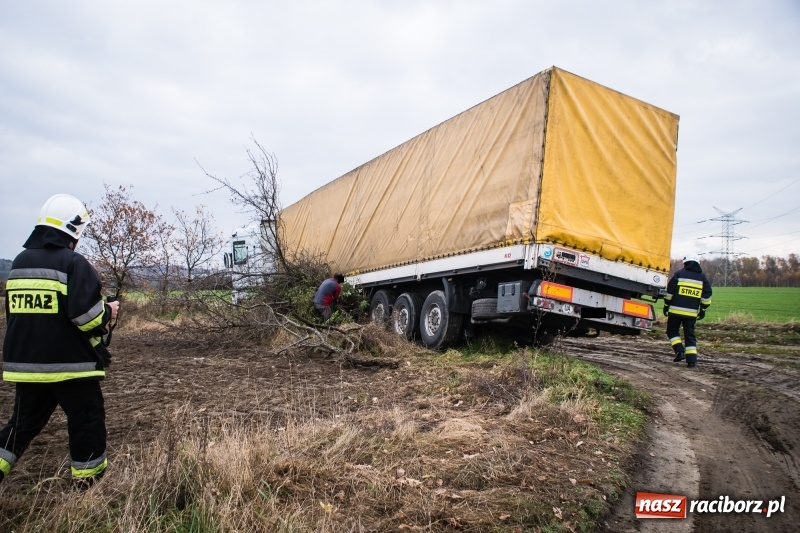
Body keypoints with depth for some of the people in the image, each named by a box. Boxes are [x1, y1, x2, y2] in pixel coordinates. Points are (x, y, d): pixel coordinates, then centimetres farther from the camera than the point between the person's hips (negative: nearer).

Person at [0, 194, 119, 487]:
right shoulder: (73, 263, -14)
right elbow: (88, 317, -20)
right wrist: (108, 312, -1)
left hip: (25, 363, 7)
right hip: (69, 363, -7)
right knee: (87, 421, 7)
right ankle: (89, 480, 16)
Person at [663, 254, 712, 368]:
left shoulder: (679, 274, -1)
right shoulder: (702, 277, 9)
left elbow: (670, 291, -2)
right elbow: (707, 294, 9)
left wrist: (666, 305, 6)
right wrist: (703, 309, 16)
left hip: (676, 310, -3)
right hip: (692, 312, 3)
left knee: (672, 330, 13)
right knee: (690, 335, 8)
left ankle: (679, 351, -5)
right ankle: (692, 360, 2)